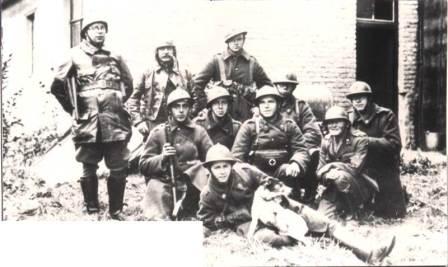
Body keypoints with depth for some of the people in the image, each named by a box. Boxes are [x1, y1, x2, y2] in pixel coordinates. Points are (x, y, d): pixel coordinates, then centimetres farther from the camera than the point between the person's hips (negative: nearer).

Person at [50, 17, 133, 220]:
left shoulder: (115, 58, 13)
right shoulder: (75, 56, 5)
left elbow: (128, 84, 26)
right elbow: (57, 86, 7)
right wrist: (73, 108, 7)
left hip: (115, 123, 2)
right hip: (88, 123, -2)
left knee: (119, 169, 0)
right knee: (89, 169, 4)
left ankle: (116, 211, 12)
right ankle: (92, 211, 13)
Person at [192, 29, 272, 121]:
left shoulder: (252, 63, 9)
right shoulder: (217, 60, 2)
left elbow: (267, 85, 19)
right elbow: (197, 82, 2)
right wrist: (202, 105, -3)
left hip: (245, 116, 2)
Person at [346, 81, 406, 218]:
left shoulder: (386, 116, -5)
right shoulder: (350, 118, 7)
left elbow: (394, 144, -15)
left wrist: (367, 141, -22)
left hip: (385, 172, -3)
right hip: (360, 173, 3)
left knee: (393, 214, 0)